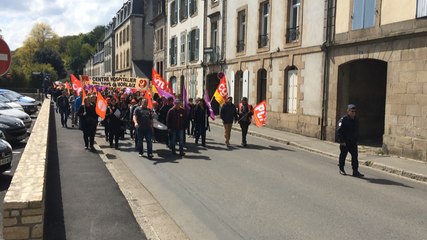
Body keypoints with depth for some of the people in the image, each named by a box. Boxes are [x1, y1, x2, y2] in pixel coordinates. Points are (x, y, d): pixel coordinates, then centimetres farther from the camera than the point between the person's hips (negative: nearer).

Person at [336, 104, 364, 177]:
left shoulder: (356, 120, 10)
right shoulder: (343, 120, -12)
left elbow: (356, 132, 19)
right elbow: (339, 131, -16)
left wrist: (356, 140, 14)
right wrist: (342, 141, -20)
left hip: (353, 142, 5)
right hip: (344, 142, -5)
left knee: (355, 156, -1)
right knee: (343, 155, 6)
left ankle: (355, 171, 3)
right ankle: (341, 169, 21)